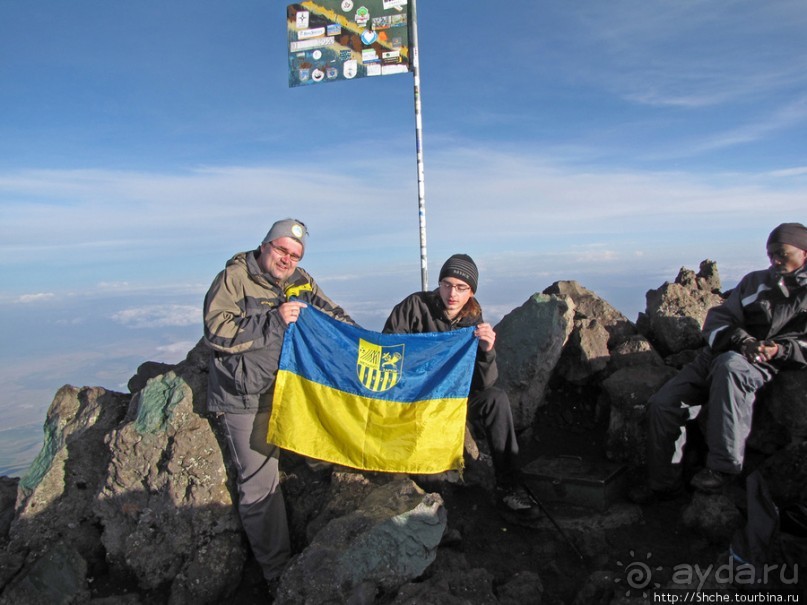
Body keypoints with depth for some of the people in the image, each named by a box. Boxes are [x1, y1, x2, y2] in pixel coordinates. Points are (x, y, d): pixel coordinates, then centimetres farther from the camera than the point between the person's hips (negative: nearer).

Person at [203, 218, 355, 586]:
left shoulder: (301, 283, 10)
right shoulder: (234, 279, -8)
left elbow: (334, 317, 19)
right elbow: (215, 332, -19)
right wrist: (274, 320, -23)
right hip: (245, 400, -6)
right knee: (260, 482, -3)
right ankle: (276, 570, 13)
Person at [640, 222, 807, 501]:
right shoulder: (754, 281, 24)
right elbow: (718, 318, 11)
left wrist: (779, 350, -22)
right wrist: (743, 341, -11)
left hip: (764, 365, -5)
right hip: (717, 355, 6)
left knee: (729, 365, -42)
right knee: (662, 404, -12)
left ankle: (724, 465, -37)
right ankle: (664, 483, 0)